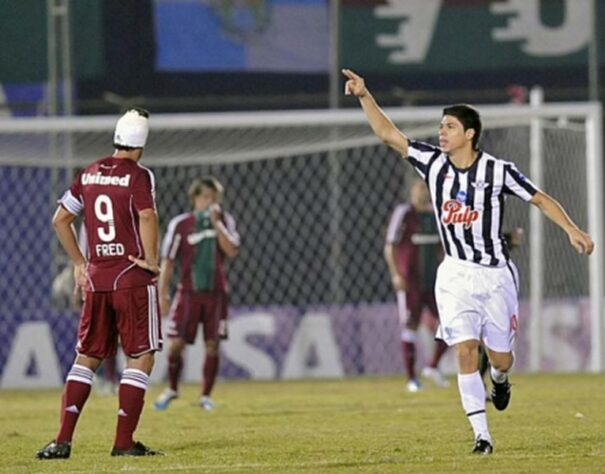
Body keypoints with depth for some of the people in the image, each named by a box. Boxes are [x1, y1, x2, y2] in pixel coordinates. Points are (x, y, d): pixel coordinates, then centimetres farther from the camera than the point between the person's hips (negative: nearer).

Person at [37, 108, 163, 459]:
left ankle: (63, 441, 3)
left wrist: (79, 262, 19)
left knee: (87, 358, 12)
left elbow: (60, 220, 14)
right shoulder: (138, 176, -8)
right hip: (133, 278, -6)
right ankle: (124, 441, -3)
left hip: (95, 277, 6)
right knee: (141, 357, 2)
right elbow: (147, 216, -24)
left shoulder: (88, 175, 10)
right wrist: (151, 260, -14)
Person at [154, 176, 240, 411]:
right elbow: (167, 261, 1)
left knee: (212, 345, -2)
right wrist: (162, 294, -4)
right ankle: (172, 389, 16)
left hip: (215, 293, 1)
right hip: (188, 292, -1)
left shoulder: (224, 221, 4)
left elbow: (232, 250, -11)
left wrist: (216, 223, -15)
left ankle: (206, 395, 9)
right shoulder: (180, 224, -1)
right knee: (176, 343, -6)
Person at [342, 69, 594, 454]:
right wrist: (365, 96, -7)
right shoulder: (433, 163, -1)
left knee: (500, 357, 4)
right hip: (456, 275, 2)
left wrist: (572, 230, -14)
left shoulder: (498, 171, -10)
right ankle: (481, 435, -9)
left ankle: (500, 380, 43)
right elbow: (388, 134, 2)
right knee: (465, 351, -12)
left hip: (495, 274, -2)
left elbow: (541, 199, -3)